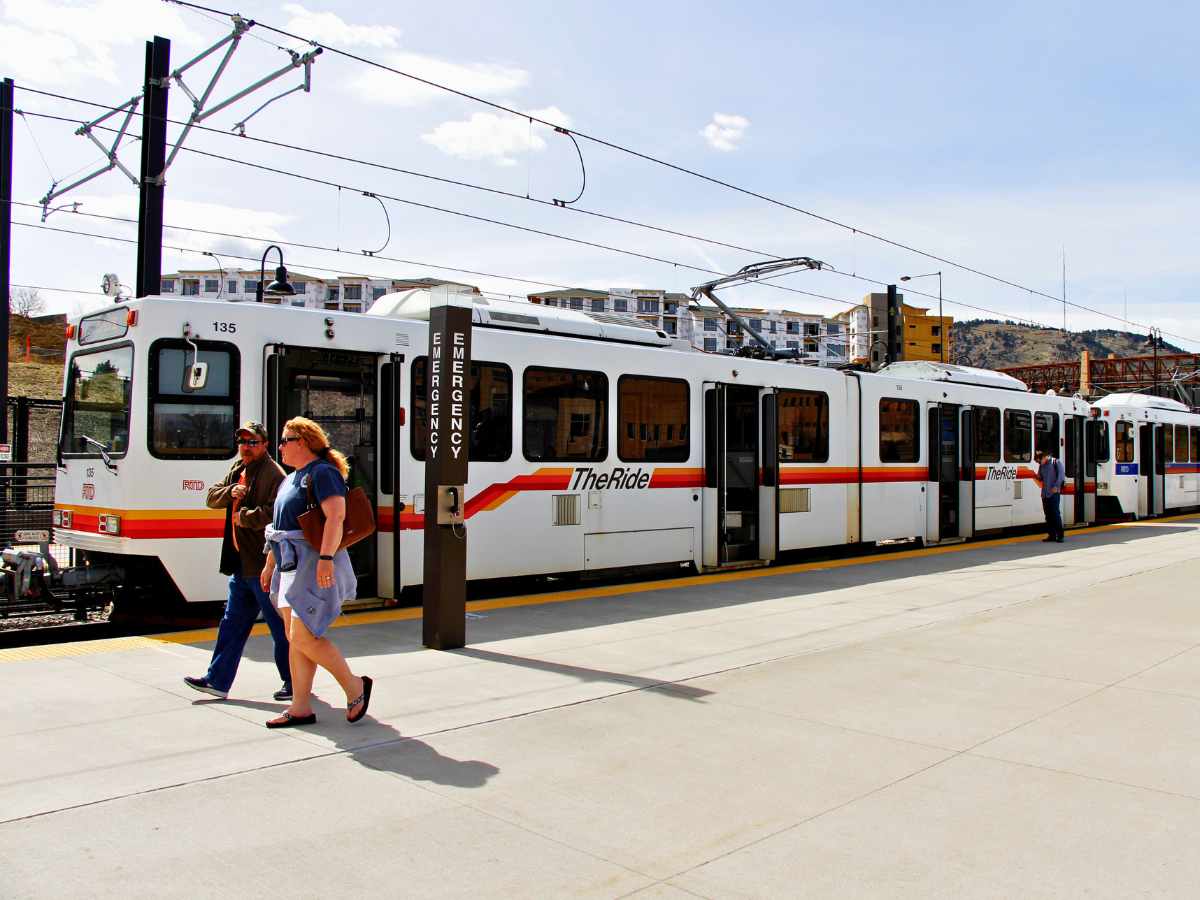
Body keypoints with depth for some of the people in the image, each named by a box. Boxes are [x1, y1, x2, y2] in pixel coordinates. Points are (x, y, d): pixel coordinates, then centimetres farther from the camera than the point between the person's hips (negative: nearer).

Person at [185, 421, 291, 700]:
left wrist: (243, 516, -13)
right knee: (231, 624, 15)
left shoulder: (273, 474, -14)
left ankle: (295, 682, 11)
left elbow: (273, 514, -25)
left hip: (264, 565, -9)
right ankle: (217, 680, 24)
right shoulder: (237, 469, 15)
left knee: (280, 628, 0)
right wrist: (230, 492, -5)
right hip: (241, 564, 9)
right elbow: (212, 498, 15)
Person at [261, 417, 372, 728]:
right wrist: (270, 564, 25)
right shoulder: (292, 479, 20)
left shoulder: (322, 473, -11)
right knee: (296, 637, 9)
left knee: (303, 636, -13)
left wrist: (326, 558, -32)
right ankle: (301, 708, 15)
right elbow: (281, 527, 26)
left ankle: (354, 685, 3)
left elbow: (336, 516, -24)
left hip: (316, 565, -10)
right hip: (292, 564, 10)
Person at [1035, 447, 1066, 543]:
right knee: (1048, 515, 7)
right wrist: (1038, 477, -4)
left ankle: (1059, 535, -4)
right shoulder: (1041, 466, 14)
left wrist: (1056, 486, -21)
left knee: (1056, 514, -8)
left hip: (1054, 493, -6)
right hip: (1045, 494, 6)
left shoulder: (1056, 463, -5)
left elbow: (1061, 475, -11)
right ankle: (1051, 535, 13)